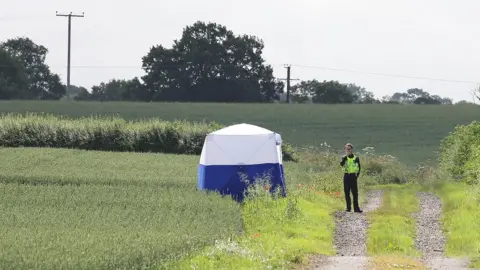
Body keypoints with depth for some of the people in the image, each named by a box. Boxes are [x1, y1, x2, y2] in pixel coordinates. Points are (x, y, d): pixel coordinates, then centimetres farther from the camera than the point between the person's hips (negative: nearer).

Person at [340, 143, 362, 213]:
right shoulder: (344, 158, 3)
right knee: (347, 193, 3)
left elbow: (359, 167, 11)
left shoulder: (356, 158, 4)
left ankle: (356, 208, 0)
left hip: (353, 176, -1)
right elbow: (341, 164, -16)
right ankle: (348, 207, 10)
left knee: (355, 193, -2)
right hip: (346, 176, 1)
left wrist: (357, 174, -1)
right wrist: (345, 156, -24)